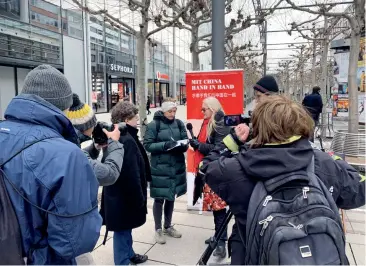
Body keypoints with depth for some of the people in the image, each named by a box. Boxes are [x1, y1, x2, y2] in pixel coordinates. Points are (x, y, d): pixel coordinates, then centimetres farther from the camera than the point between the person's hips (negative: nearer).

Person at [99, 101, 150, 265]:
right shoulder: (127, 141, -24)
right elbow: (132, 175, -26)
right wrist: (139, 199, -17)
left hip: (117, 192, 10)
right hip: (125, 195, -10)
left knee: (125, 228, 25)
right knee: (122, 230, 5)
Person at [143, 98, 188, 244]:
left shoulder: (179, 123, 5)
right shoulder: (154, 125, -8)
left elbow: (186, 142, 8)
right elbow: (147, 145, -10)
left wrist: (182, 146, -16)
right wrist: (165, 145, -23)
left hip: (177, 166, 5)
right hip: (160, 168, -4)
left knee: (171, 197, 17)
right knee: (159, 198, 4)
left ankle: (168, 226, 34)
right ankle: (158, 229, 22)